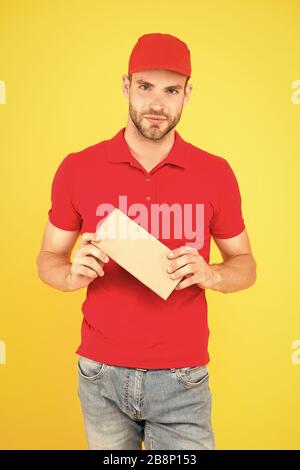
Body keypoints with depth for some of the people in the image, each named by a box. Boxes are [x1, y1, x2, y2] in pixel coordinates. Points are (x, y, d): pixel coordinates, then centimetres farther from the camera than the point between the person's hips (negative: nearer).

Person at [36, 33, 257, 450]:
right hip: (101, 375, 1)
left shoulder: (216, 173, -4)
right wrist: (74, 274, -18)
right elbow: (48, 259, 4)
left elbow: (245, 266, 5)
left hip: (182, 380, 0)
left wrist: (210, 274, -17)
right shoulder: (78, 168, -5)